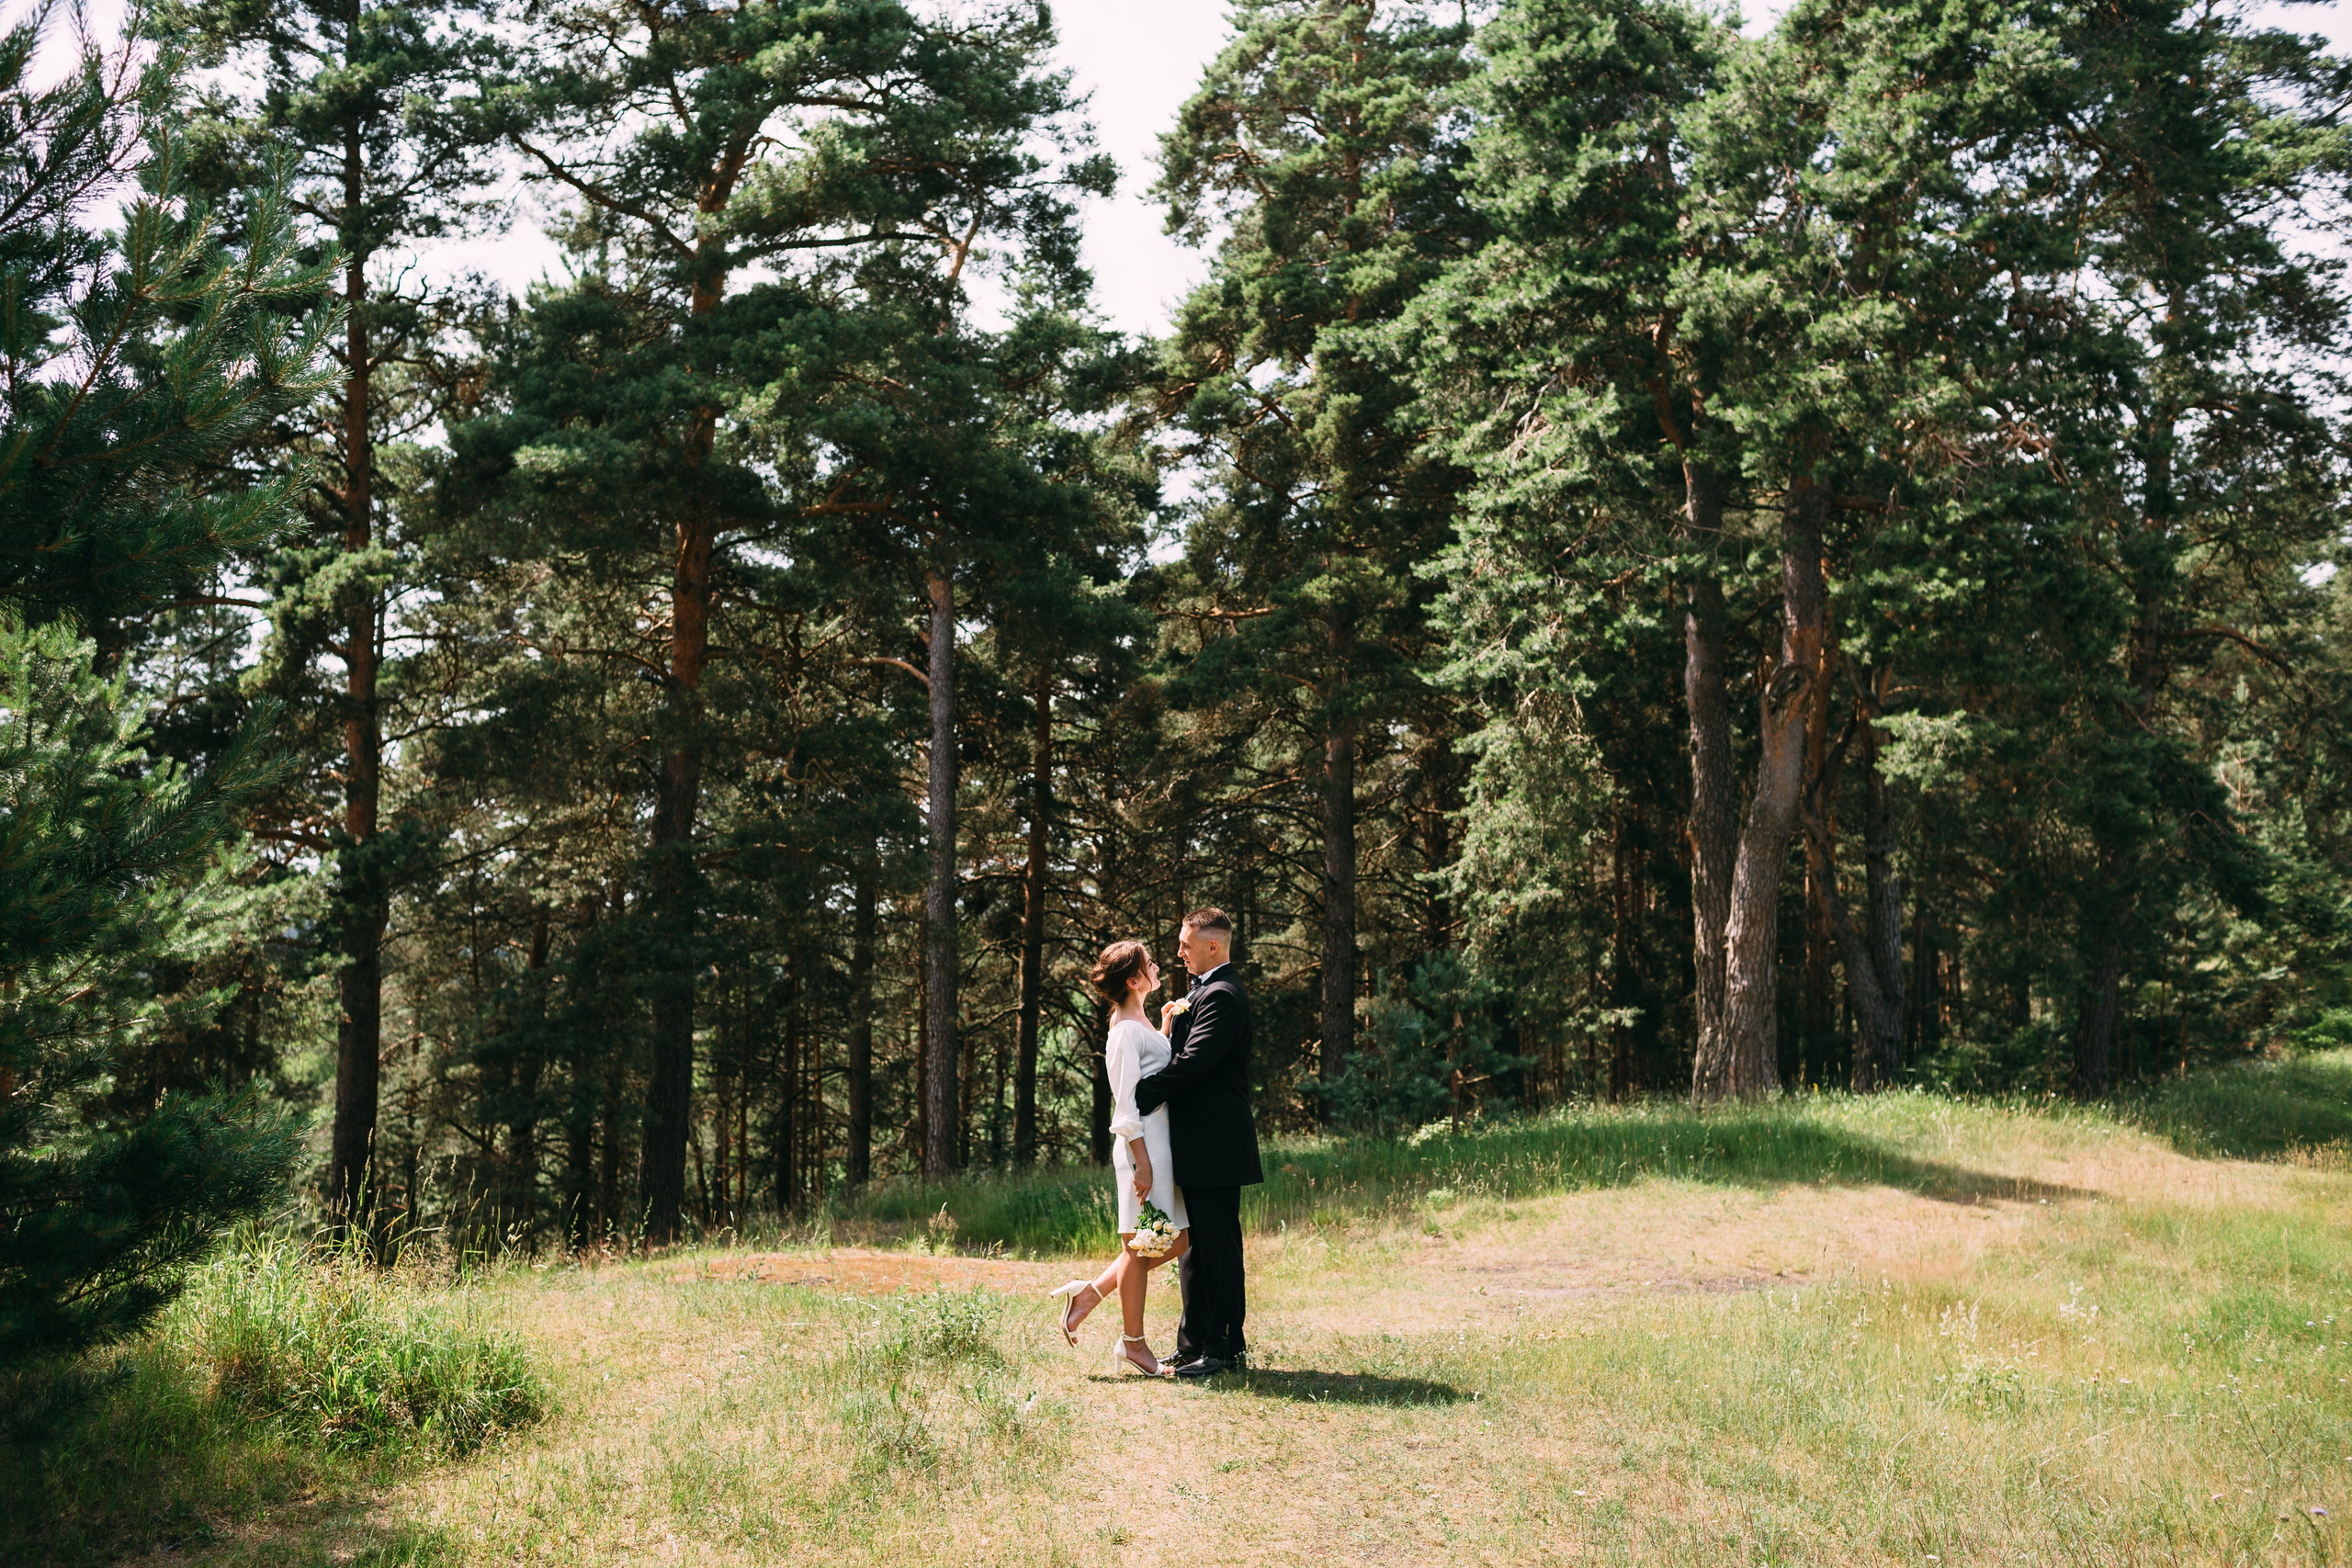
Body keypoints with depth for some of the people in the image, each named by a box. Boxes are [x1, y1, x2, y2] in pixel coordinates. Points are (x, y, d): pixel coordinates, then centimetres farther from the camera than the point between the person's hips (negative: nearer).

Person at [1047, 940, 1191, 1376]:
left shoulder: (1142, 1025, 17)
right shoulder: (1127, 1030, -13)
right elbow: (1126, 1104, -17)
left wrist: (1167, 1028, 17)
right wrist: (1141, 1162, -20)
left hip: (1162, 1141, 10)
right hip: (1142, 1145, -10)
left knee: (1176, 1241, 12)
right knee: (1140, 1246, -1)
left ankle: (1090, 1293, 18)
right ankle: (1133, 1344, 9)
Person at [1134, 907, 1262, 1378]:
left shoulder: (1221, 996, -16)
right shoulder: (1208, 991, 18)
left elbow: (1191, 1065, -23)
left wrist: (1140, 1098, -17)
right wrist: (1171, 1027, 0)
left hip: (1214, 1144, -11)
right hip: (1203, 1143, 11)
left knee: (1216, 1245, -5)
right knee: (1199, 1245, 15)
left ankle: (1222, 1348, 0)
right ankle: (1196, 1344, 22)